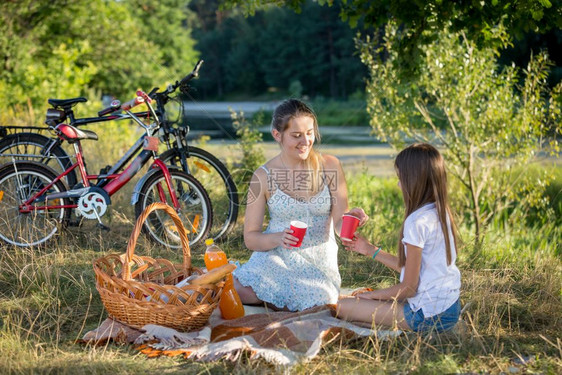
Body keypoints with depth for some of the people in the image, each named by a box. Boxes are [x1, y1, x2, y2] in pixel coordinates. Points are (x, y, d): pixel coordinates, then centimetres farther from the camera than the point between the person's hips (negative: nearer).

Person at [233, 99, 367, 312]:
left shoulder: (330, 166, 0)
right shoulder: (263, 176, -3)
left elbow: (339, 223, -3)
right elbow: (250, 237, -1)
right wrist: (278, 238, -22)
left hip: (319, 264, 1)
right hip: (276, 259, -1)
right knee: (236, 292, -31)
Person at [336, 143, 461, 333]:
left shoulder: (417, 222, -21)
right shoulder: (441, 214, 7)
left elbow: (409, 287, -16)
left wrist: (371, 295, -1)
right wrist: (371, 250, 19)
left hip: (428, 315, -9)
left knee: (342, 307, -8)